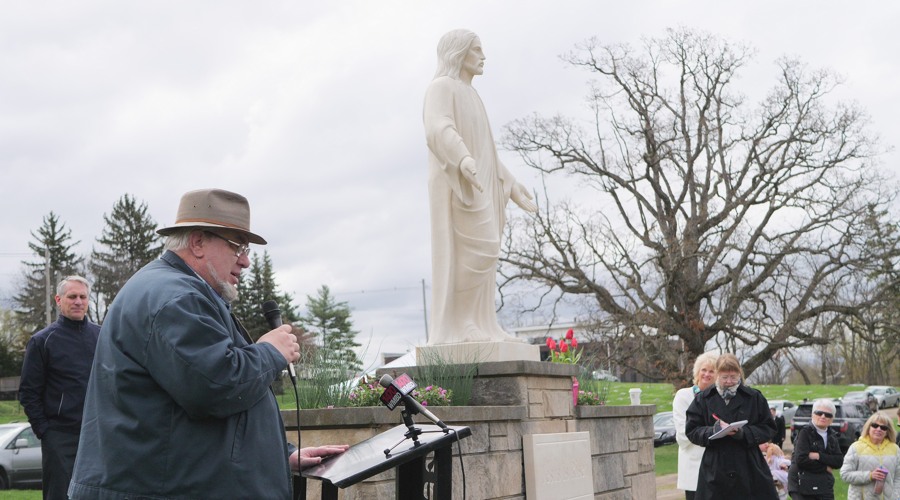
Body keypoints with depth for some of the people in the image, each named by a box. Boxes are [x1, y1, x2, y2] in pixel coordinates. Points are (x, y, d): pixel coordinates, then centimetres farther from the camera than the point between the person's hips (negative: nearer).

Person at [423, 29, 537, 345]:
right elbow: (439, 130, -22)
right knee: (474, 252, -18)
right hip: (457, 182, -10)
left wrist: (511, 185, 26)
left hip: (476, 185, 10)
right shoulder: (441, 86, -3)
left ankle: (476, 326, 1)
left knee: (481, 255, 3)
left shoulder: (469, 96, 26)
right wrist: (463, 161, -40)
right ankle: (455, 325, -15)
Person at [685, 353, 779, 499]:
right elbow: (691, 430, 4)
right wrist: (714, 431, -16)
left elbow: (768, 429, 4)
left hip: (749, 468, 0)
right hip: (715, 470, 0)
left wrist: (743, 433, -14)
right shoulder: (704, 399, 5)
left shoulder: (754, 397, 4)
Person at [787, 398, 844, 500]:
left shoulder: (831, 436, 11)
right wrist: (825, 467, -8)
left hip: (824, 486, 6)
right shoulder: (805, 432, -7)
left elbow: (839, 461, -1)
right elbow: (801, 459, -18)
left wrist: (818, 456, -14)